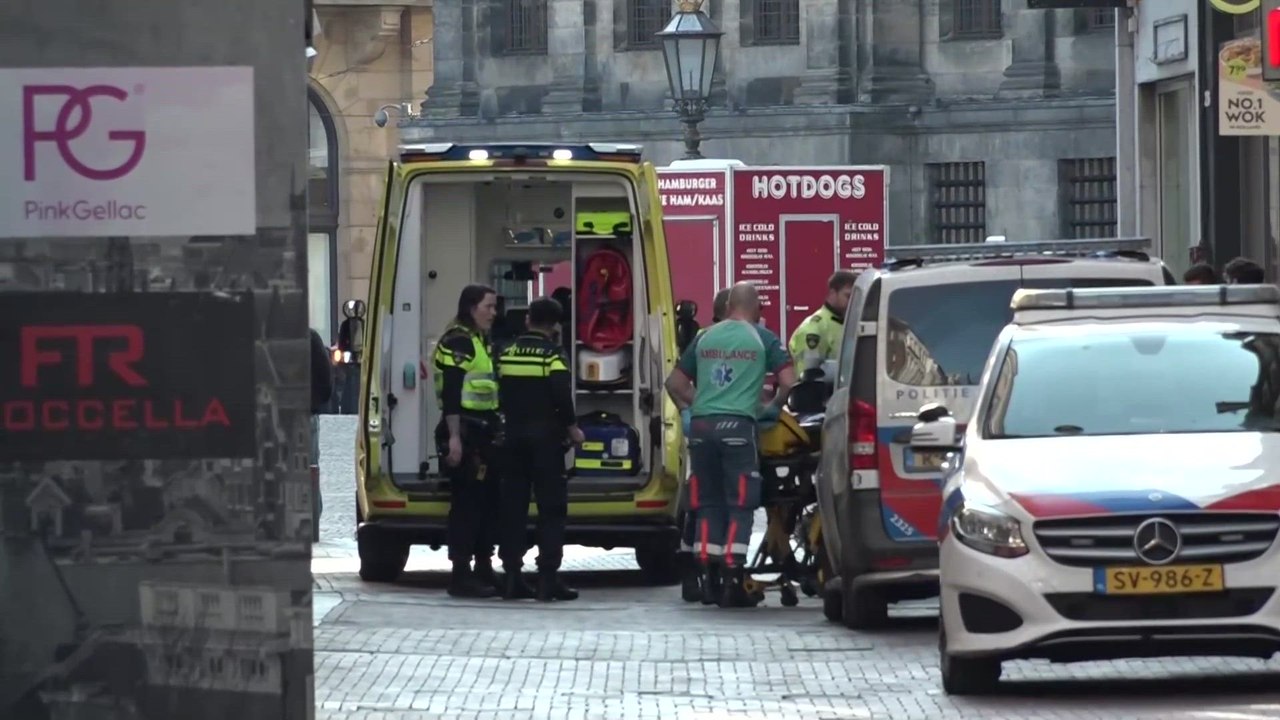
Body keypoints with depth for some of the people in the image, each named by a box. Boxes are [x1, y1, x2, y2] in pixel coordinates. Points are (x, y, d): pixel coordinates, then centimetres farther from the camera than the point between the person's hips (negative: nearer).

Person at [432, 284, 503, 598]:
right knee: (467, 503, -9)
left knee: (488, 500, 13)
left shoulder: (481, 342, 20)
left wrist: (495, 430, 26)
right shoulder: (457, 342, -12)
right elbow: (450, 393, -19)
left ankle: (483, 569, 21)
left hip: (483, 432, 10)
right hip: (465, 432, -10)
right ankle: (461, 575, -8)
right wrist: (454, 437, -25)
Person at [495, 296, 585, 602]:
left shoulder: (508, 353, 9)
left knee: (513, 505, 9)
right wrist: (572, 427, -5)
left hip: (514, 435, 5)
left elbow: (500, 395, 13)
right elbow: (562, 395, -18)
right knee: (552, 507, -3)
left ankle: (512, 576, 8)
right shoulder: (552, 354, -9)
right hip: (545, 437, -5)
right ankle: (548, 578, -9)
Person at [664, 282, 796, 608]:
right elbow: (788, 381, -3)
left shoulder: (705, 338, 16)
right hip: (737, 425, -4)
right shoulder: (763, 339, 4)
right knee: (740, 504, 0)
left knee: (708, 503, 11)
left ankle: (708, 580, 10)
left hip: (701, 425, 4)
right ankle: (732, 582, -6)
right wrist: (774, 407, 15)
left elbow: (675, 382, 19)